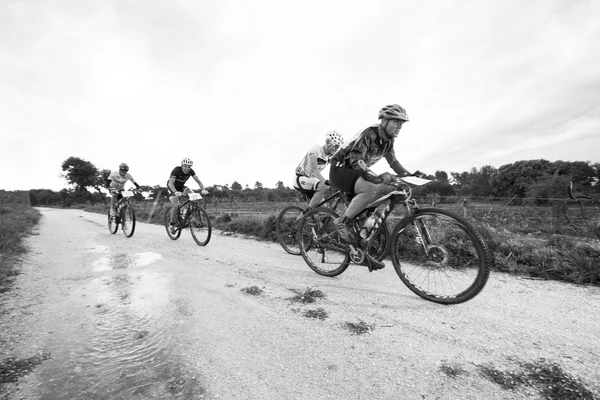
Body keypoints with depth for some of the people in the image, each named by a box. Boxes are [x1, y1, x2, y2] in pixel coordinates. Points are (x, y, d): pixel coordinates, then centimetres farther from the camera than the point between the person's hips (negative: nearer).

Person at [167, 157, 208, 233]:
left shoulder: (190, 171, -19)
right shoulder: (176, 170, -30)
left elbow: (198, 181, -23)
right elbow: (171, 183, -38)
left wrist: (203, 189, -42)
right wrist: (175, 192, -57)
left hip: (181, 187, 4)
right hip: (172, 188, -4)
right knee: (176, 206, -21)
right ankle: (172, 224, -1)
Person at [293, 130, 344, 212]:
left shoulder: (330, 156, 3)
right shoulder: (316, 149, -19)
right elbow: (313, 169, -33)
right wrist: (326, 181, -47)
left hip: (310, 179, 8)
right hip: (301, 179, -8)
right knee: (324, 187, -31)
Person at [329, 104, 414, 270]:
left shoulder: (388, 141, 5)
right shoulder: (368, 134, -21)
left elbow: (393, 162, 16)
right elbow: (356, 160, -33)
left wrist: (409, 176, 3)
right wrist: (376, 178, -46)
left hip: (355, 172, 8)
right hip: (340, 169, -8)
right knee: (371, 188, -34)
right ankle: (343, 221, -20)